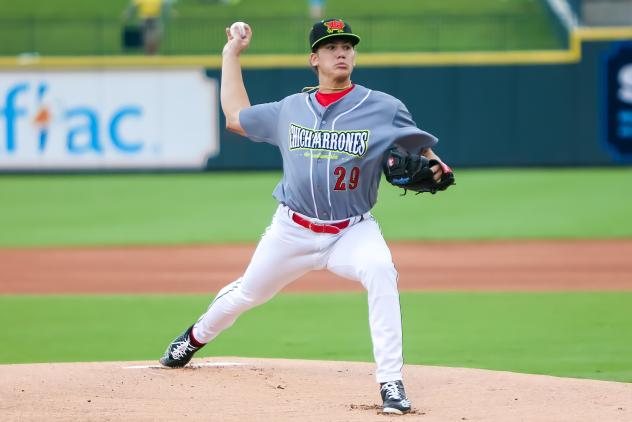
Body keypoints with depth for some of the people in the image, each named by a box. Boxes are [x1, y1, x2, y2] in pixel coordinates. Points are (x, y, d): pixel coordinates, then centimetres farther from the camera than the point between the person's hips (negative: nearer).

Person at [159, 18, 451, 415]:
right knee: (247, 293, 17)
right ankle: (197, 336, 53)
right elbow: (236, 117, 19)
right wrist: (231, 55, 22)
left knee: (380, 270, -35)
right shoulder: (290, 109, 5)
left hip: (352, 232, -3)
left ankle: (392, 382, -32)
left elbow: (421, 151, -3)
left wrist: (433, 169, -27)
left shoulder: (384, 109, -6)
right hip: (292, 231, 3)